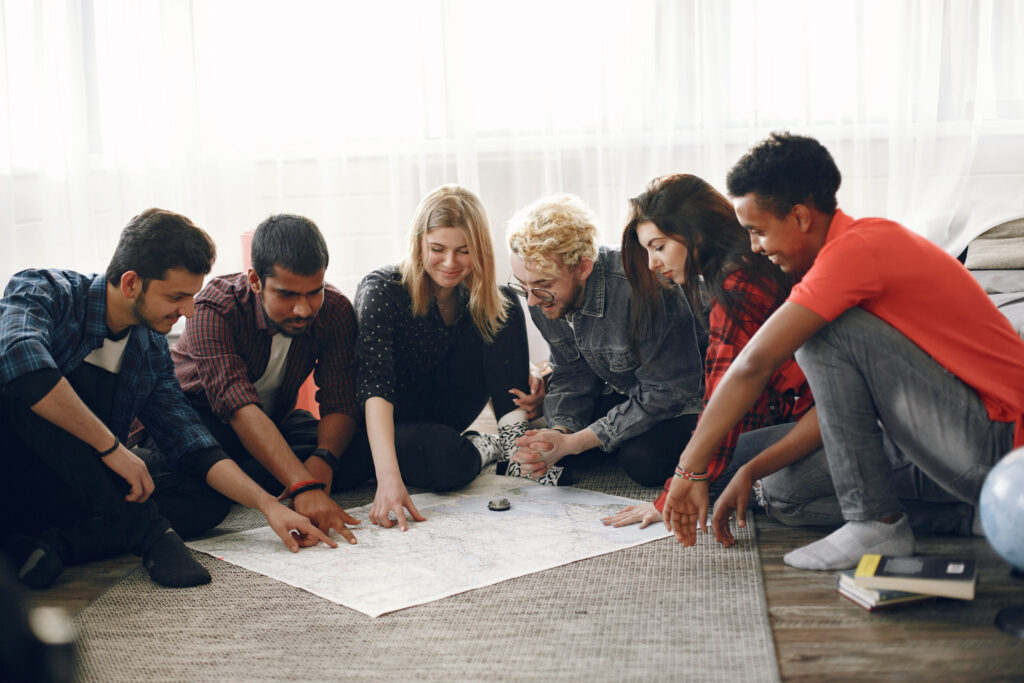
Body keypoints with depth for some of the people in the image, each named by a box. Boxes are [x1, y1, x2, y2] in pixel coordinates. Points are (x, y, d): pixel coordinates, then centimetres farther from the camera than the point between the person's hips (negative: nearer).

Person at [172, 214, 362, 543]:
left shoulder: (335, 311, -17)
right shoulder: (214, 309, -31)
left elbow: (340, 402, -19)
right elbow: (239, 408, -42)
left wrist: (322, 460, -42)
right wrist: (303, 486, -54)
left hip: (276, 419, 5)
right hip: (198, 414, -5)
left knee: (357, 455, -22)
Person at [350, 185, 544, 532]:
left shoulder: (479, 295, -9)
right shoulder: (382, 290, -24)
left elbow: (510, 357, 6)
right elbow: (375, 387, -37)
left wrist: (530, 382, -21)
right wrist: (388, 477, -50)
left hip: (442, 417, 4)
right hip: (386, 427, -4)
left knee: (504, 308, -14)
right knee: (445, 457, -39)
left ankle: (514, 441, -15)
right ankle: (486, 448, -5)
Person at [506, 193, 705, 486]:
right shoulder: (542, 295, -14)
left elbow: (668, 391, -30)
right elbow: (572, 376, -5)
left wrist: (573, 442, -32)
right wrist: (560, 432, -27)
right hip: (621, 389, 6)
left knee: (642, 459, -29)